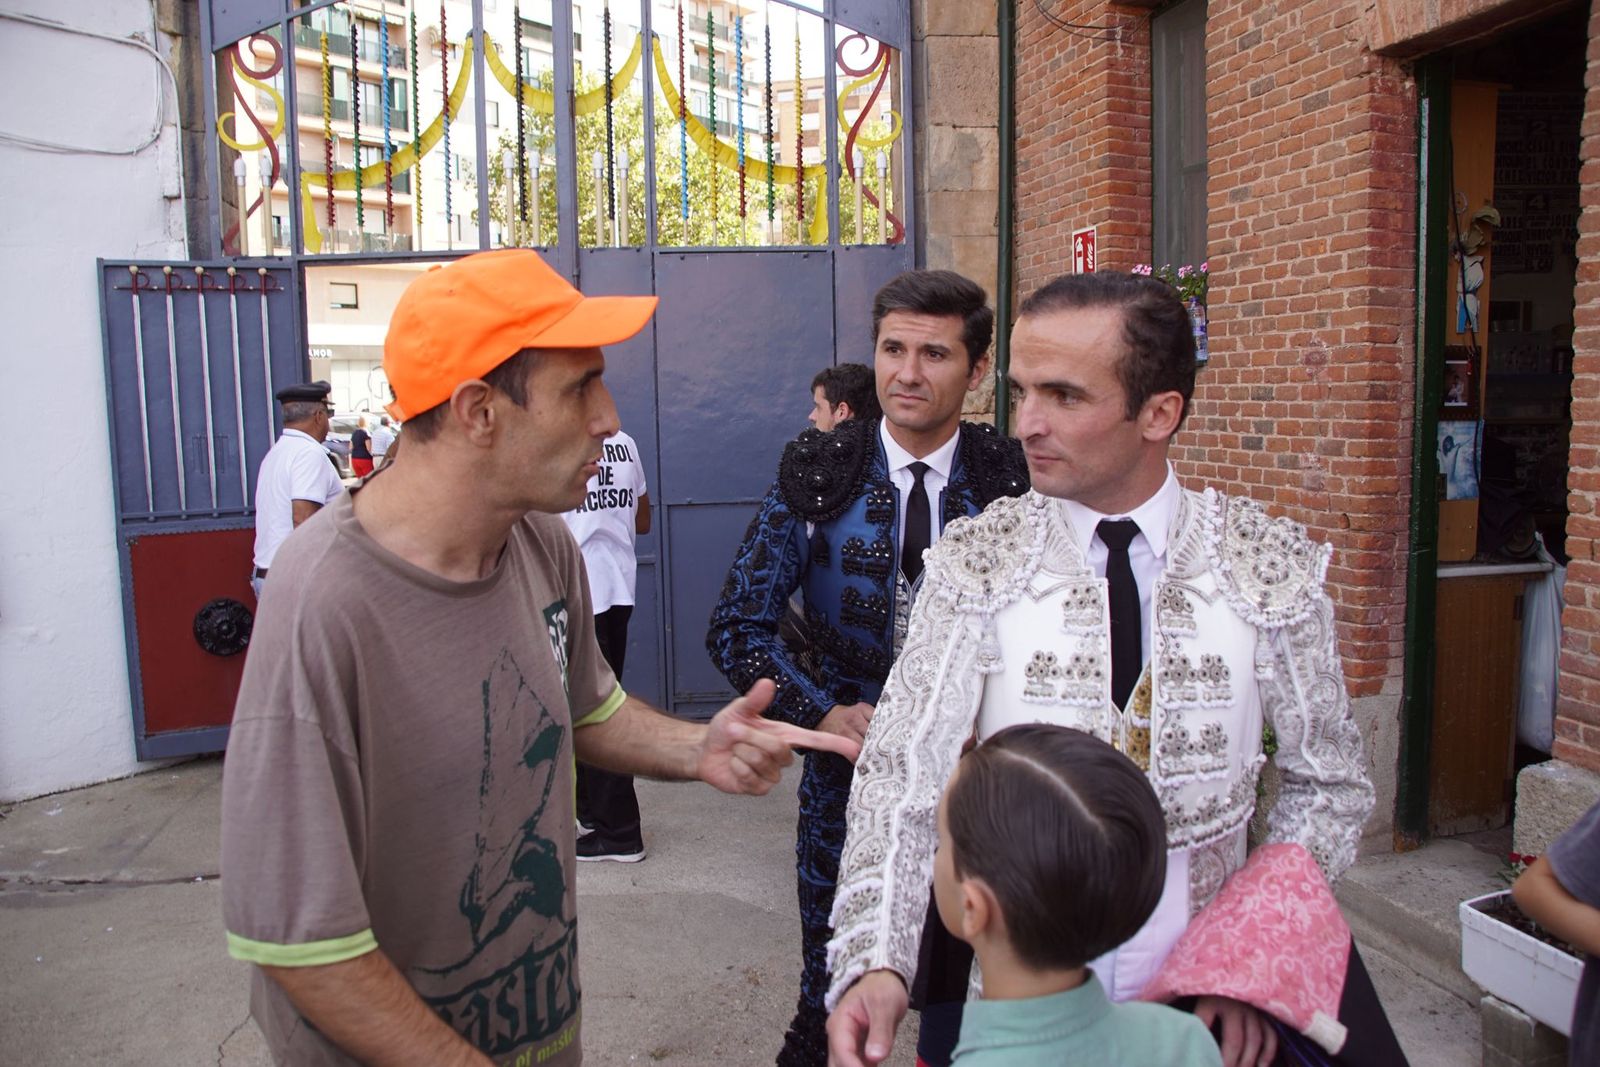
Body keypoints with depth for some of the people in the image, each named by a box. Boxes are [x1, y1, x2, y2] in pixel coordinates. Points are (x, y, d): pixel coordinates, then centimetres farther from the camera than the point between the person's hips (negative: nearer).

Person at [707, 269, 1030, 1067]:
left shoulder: (1012, 480, -7)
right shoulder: (815, 472, -7)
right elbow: (737, 625, -5)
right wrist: (820, 712, -17)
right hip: (847, 766, 0)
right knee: (832, 998, 16)